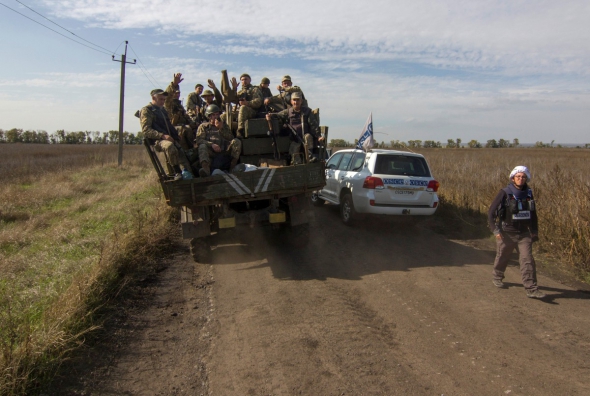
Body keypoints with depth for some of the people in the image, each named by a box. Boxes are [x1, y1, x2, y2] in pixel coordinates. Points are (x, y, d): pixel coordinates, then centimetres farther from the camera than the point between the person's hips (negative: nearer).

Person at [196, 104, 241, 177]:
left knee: (236, 141, -21)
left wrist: (221, 128, -2)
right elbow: (199, 140, 2)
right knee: (202, 146, -34)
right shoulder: (203, 126, 19)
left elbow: (230, 138, 11)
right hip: (211, 152, -2)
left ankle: (233, 165, -32)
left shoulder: (224, 125, 27)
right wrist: (212, 144, -16)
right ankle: (205, 168, -60)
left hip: (224, 151, 2)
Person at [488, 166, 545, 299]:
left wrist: (534, 231, 16)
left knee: (527, 259, -8)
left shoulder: (528, 193, 4)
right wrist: (496, 230, -17)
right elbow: (491, 212, -11)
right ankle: (497, 277, 40)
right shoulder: (505, 193, -10)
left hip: (524, 233, 3)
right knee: (502, 257, 14)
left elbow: (533, 214, 17)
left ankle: (531, 289, -7)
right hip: (507, 233, -3)